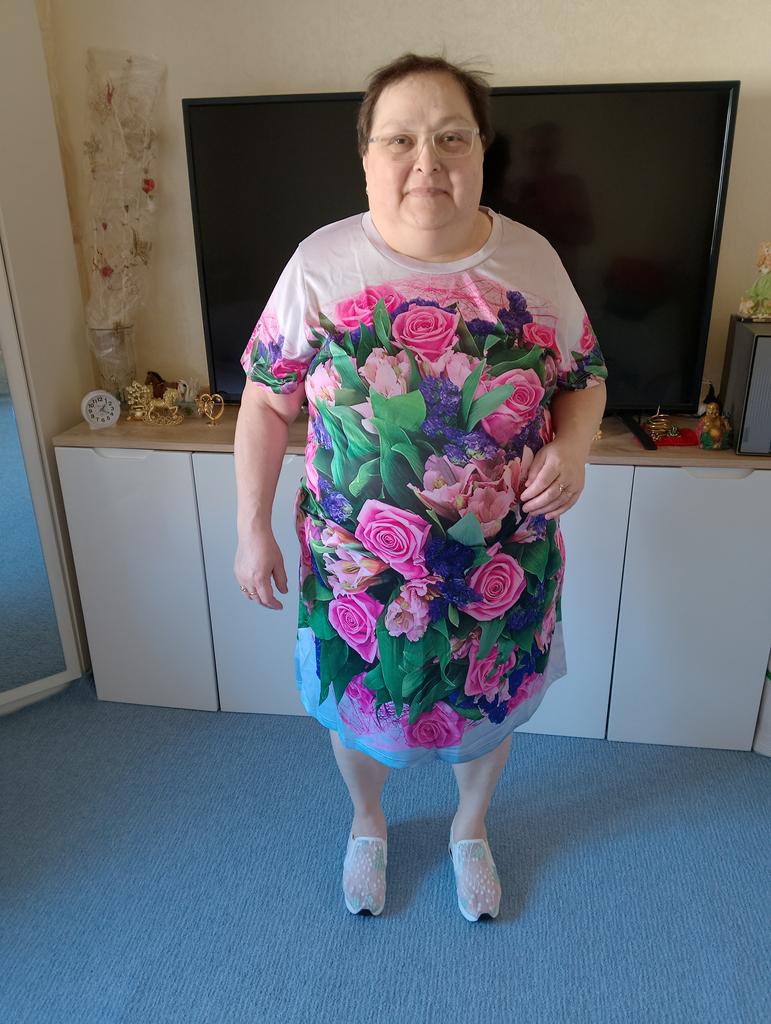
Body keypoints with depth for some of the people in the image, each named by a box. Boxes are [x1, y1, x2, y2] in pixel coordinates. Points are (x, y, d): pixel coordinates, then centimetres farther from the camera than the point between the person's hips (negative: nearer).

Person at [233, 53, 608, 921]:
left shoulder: (531, 259, -6)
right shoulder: (322, 263, -10)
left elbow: (583, 375, 4)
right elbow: (268, 400, -5)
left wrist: (572, 445, -17)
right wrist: (252, 528, -5)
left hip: (501, 564, 2)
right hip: (358, 564, -1)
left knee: (488, 703, 22)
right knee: (358, 703, 21)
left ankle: (470, 831, 56)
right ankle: (367, 825, 56)